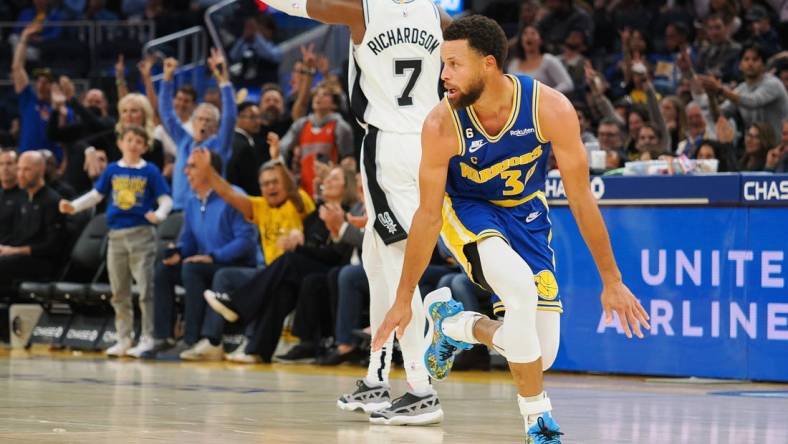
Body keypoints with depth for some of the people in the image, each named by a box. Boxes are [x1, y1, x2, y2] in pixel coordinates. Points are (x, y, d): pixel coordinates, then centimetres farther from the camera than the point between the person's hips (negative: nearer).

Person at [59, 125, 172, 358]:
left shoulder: (150, 172, -2)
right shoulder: (112, 170, 8)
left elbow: (165, 199, -4)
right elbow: (96, 195, 14)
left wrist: (159, 215, -24)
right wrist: (73, 206, 2)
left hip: (142, 234, -4)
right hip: (117, 236, 4)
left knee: (145, 288, -7)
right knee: (119, 292, 9)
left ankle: (147, 338, -2)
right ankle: (123, 339, 18)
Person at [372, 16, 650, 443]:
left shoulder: (552, 110, -28)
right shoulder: (441, 125, -28)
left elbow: (580, 198, -18)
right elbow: (428, 214, -17)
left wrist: (611, 281, -13)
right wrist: (403, 299, -12)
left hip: (525, 214, 3)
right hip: (465, 209, -2)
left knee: (543, 355, -4)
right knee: (521, 289, -34)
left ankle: (453, 323, 25)